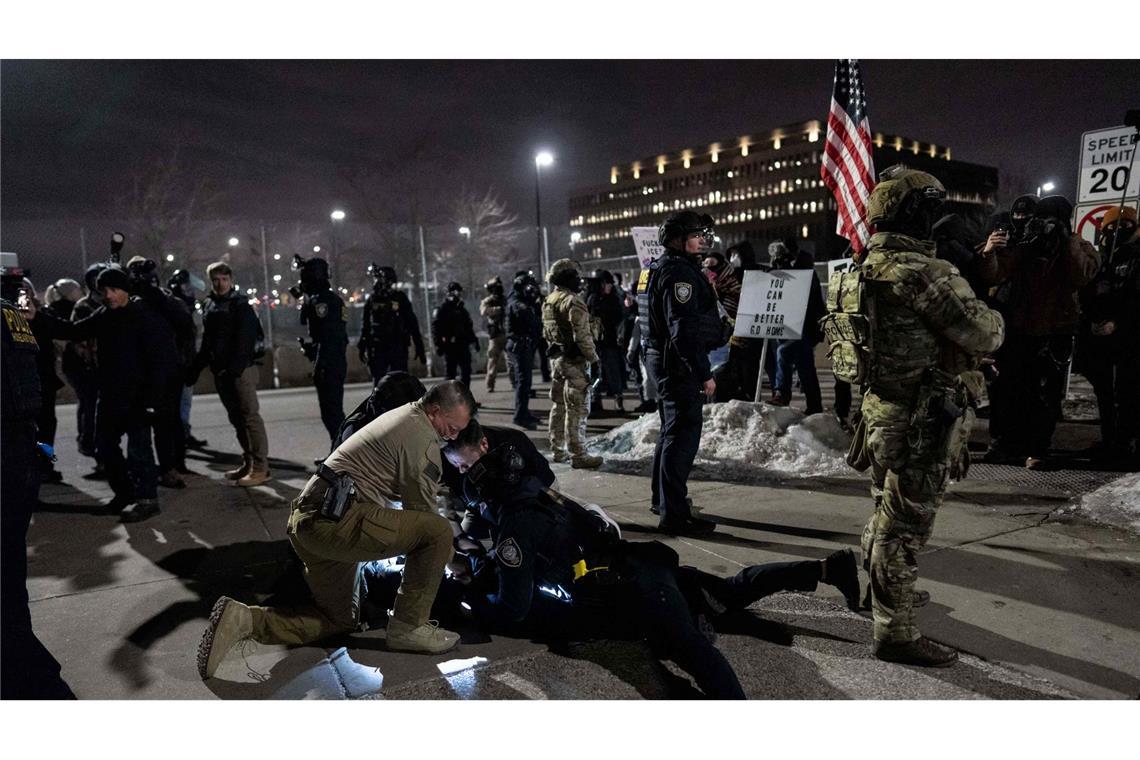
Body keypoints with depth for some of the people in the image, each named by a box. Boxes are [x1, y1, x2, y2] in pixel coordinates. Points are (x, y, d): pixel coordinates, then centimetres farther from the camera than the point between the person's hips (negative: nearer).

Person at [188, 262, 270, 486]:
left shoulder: (240, 305, -6)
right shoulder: (209, 306, 16)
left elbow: (245, 340, -15)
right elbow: (207, 342, 20)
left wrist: (234, 368, -24)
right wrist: (195, 369, 15)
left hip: (242, 370, -7)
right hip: (221, 372, 8)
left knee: (250, 416, -8)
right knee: (236, 418, 11)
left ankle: (261, 466, -7)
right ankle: (248, 463, 20)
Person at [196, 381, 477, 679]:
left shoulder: (399, 417, 22)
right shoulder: (422, 438, -9)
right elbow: (423, 510, -3)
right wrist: (445, 554, 13)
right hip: (337, 520, -10)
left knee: (341, 619, 22)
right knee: (438, 532, -13)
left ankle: (245, 619, 7)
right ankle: (409, 627, -2)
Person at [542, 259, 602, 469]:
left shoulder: (548, 302, 11)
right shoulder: (572, 302, -17)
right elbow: (582, 336, -21)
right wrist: (594, 359, -14)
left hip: (556, 358, 9)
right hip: (574, 360, -9)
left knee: (558, 405, 17)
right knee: (577, 409, -4)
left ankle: (557, 450, 25)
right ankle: (578, 455, -1)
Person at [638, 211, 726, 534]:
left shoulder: (657, 269, 16)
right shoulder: (679, 272, -17)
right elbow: (685, 330, -25)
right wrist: (704, 374, -23)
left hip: (662, 359, 11)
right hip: (679, 363, -11)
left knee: (672, 431, 21)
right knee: (684, 435, -9)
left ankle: (663, 498, 34)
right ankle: (674, 514, -7)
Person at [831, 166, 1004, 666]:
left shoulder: (866, 269, 8)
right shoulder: (920, 270, -22)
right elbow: (982, 334, -17)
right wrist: (993, 319, 6)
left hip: (882, 408, 9)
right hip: (921, 419, -9)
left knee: (888, 514, 25)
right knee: (905, 526, 1)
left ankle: (877, 592, 43)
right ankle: (895, 633, 13)